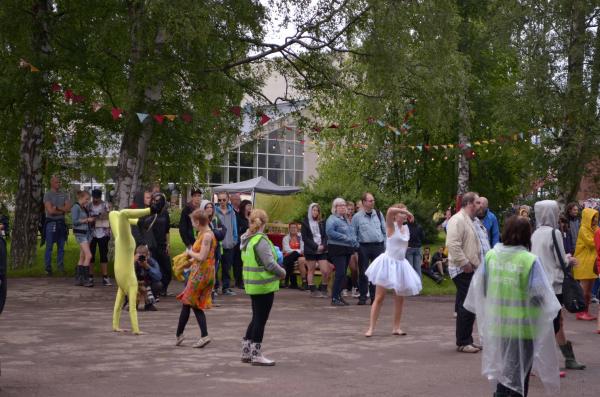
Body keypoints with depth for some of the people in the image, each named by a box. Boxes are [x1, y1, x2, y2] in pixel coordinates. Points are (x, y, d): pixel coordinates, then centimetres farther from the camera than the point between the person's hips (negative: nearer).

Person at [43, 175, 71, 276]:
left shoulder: (63, 195, 10)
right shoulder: (47, 195, -5)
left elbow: (68, 208, -2)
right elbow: (50, 211, -15)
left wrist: (57, 208, -12)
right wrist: (62, 210, -4)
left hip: (61, 222, 5)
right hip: (51, 222, -5)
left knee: (61, 247, 9)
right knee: (49, 247, -1)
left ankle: (60, 266, 15)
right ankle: (48, 268, 4)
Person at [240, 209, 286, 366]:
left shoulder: (247, 239, 8)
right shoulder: (261, 240, -19)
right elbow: (270, 264, -21)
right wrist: (282, 272, -4)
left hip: (252, 285, 9)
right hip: (264, 285, -9)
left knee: (256, 318, 18)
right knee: (260, 319, 0)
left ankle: (246, 352, 23)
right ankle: (256, 355, 7)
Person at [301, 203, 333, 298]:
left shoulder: (322, 223, 11)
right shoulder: (305, 223, 1)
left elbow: (325, 235, 9)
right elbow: (304, 238, -5)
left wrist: (323, 245, -10)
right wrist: (316, 246, -12)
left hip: (322, 250, 3)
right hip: (310, 250, -3)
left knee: (325, 271, -5)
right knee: (311, 271, 3)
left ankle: (323, 289, 10)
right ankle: (313, 290, 11)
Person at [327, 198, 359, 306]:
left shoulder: (346, 219, 19)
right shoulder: (332, 219, -7)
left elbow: (352, 232, 28)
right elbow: (329, 232, -22)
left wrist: (355, 242, 7)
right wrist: (346, 238, -21)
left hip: (347, 250, 8)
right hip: (337, 249, -8)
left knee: (343, 274, 10)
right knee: (340, 273, -14)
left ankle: (338, 296, 16)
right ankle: (334, 298, -10)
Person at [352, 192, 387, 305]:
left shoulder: (378, 214, 9)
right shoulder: (357, 217, 1)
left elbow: (385, 231, 13)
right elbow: (353, 234, 5)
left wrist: (385, 245, 8)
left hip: (378, 246, 2)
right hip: (364, 247, -2)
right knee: (363, 272, 2)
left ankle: (374, 296, 11)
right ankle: (363, 296, 10)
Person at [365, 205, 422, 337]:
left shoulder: (406, 228, 11)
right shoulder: (391, 226, -8)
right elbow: (390, 211, -28)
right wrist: (406, 212, -20)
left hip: (401, 264, 7)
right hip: (388, 262, -7)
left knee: (399, 299, 8)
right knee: (379, 297, -6)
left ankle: (396, 327, 18)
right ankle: (371, 328, -4)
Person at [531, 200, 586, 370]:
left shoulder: (536, 234, 8)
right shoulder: (554, 233, -14)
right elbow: (561, 261, -11)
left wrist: (565, 259, 19)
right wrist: (569, 260, 10)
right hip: (552, 283, -8)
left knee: (557, 321, 17)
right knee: (551, 325, -2)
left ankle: (569, 358, 26)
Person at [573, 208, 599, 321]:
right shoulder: (583, 230, -10)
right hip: (584, 263, -8)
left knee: (589, 289, 9)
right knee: (584, 289, -6)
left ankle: (586, 311, 15)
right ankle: (580, 312, -1)